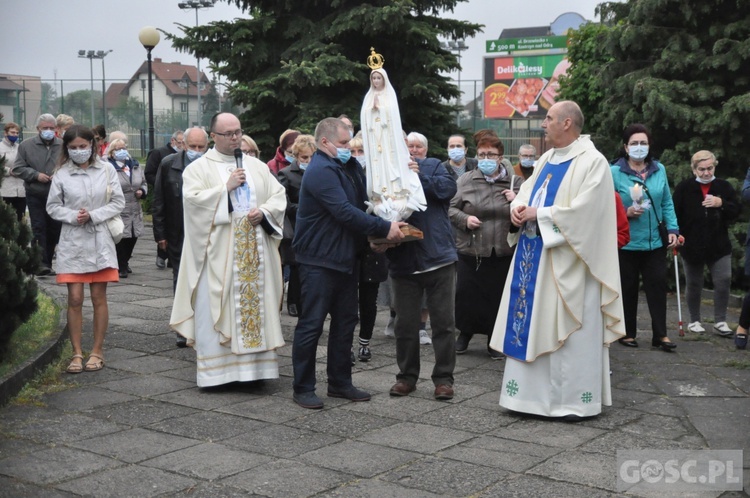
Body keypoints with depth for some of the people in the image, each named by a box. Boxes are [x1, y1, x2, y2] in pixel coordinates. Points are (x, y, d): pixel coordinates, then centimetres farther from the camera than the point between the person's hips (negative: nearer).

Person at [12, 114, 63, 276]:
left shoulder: (64, 146, 4)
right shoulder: (26, 146, 3)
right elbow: (17, 168, 2)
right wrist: (35, 175, -11)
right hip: (35, 195, -1)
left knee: (54, 229, 7)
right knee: (39, 229, -7)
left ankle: (48, 261, 20)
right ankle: (42, 263, -9)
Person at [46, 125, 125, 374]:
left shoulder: (106, 170, -2)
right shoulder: (61, 174, -1)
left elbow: (118, 202, 0)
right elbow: (52, 206, 5)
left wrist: (93, 215, -12)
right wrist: (73, 216, -13)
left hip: (99, 240, 0)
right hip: (72, 242, 0)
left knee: (98, 297, 5)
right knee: (75, 299, -1)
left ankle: (97, 351, 15)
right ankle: (77, 353, 8)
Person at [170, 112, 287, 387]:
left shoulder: (257, 166, 15)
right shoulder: (199, 168, 2)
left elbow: (278, 195, 11)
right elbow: (193, 199, -12)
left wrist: (263, 212, -8)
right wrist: (227, 186, -13)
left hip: (254, 251, 4)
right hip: (217, 252, -4)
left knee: (256, 303, 4)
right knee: (215, 308, -4)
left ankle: (254, 364, 12)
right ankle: (217, 369, 3)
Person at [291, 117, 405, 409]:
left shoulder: (348, 167, 13)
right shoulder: (321, 171, -17)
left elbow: (361, 203, 15)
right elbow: (345, 212, -25)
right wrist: (385, 229, -23)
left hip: (344, 258, 10)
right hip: (319, 261, -10)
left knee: (345, 321, 14)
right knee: (311, 324, -2)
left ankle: (340, 383, 24)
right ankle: (303, 388, 7)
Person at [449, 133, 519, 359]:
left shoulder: (515, 183, 4)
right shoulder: (466, 180, 1)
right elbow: (451, 208, 3)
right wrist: (465, 219, -15)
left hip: (502, 253, 0)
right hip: (470, 251, 0)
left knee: (497, 296, 7)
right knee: (466, 295, 7)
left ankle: (494, 340, 23)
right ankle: (465, 333, 29)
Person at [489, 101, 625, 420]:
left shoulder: (592, 161, -11)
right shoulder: (547, 159, 15)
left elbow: (583, 210, -20)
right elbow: (527, 191, 17)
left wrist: (539, 214, -15)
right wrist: (519, 207, -6)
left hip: (567, 261, -8)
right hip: (535, 256, 8)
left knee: (568, 330, -2)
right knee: (530, 324, 9)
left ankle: (574, 399, 8)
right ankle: (534, 393, 18)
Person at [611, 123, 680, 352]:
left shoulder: (659, 170, 6)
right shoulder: (615, 172, -7)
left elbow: (667, 203, 9)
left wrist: (672, 228, 1)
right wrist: (626, 213, -20)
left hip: (655, 241, 3)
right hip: (627, 243, -3)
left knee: (658, 285, 2)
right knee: (628, 288, 7)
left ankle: (660, 334, 9)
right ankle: (628, 333, 21)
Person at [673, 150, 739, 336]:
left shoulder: (724, 187, 4)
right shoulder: (684, 188, -3)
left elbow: (736, 211, 1)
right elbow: (675, 215, -5)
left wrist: (721, 203, -17)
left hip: (719, 245, 2)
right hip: (692, 246, -1)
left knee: (723, 281, -5)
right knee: (693, 285, 9)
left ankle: (720, 321, 6)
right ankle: (694, 321, 23)